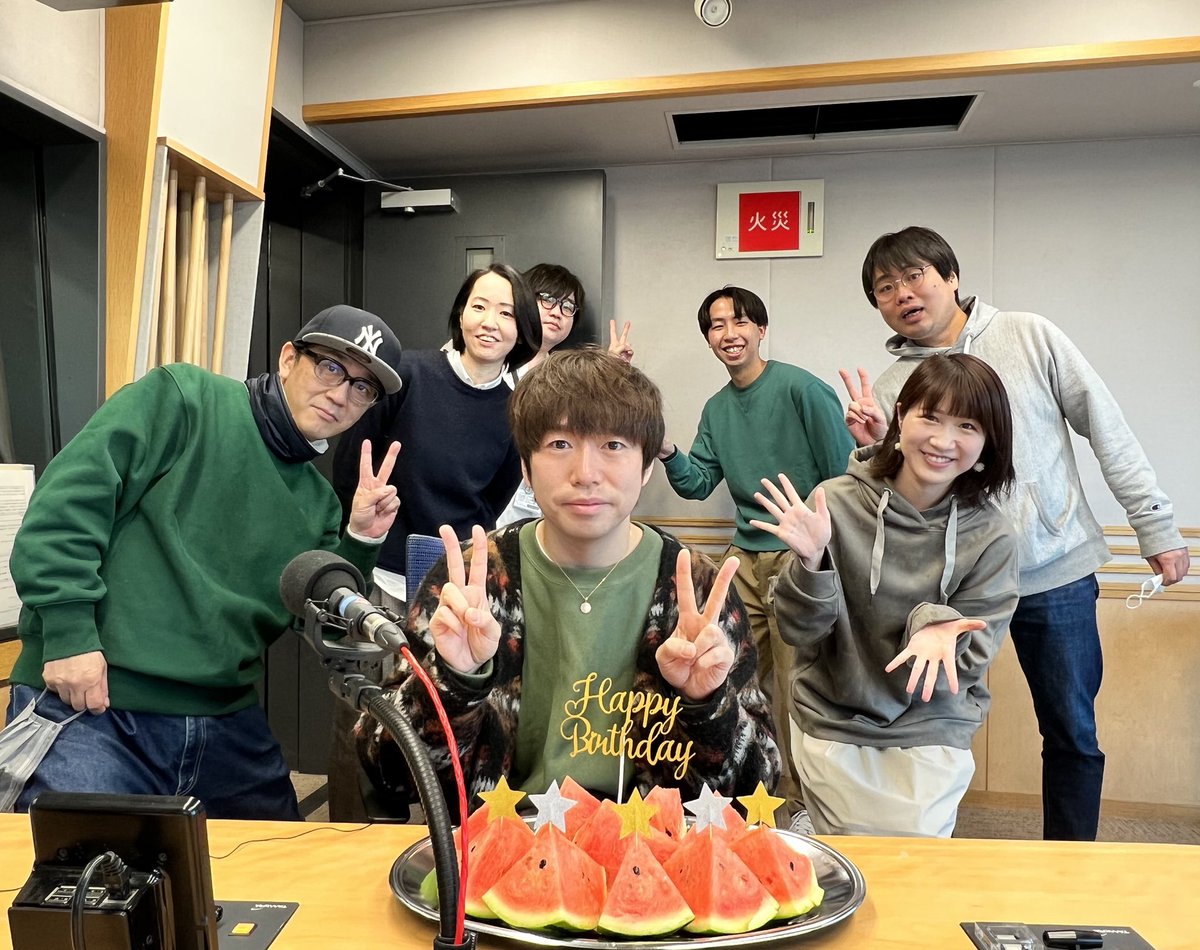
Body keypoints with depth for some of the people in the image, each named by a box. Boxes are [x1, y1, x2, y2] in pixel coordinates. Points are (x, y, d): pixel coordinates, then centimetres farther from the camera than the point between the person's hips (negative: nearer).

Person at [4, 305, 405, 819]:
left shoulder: (318, 501, 12)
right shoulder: (182, 397, -4)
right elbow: (67, 498, -12)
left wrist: (360, 541, -5)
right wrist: (69, 632, -17)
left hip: (227, 728, 6)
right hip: (87, 704, -5)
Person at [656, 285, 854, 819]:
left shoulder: (802, 389, -9)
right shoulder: (717, 409, 12)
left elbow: (845, 477, -8)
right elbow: (698, 483, 9)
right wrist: (667, 452, -10)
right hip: (745, 556, 6)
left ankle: (802, 804, 18)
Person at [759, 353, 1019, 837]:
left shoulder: (991, 538, -9)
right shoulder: (836, 502, -13)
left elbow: (969, 663, -5)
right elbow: (799, 632, -10)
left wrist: (938, 631, -27)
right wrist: (810, 564, -29)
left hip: (931, 731, 1)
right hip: (834, 724, -1)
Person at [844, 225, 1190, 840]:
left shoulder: (1029, 336, -1)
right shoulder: (889, 385, 1)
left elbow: (1108, 432, 2)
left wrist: (1158, 530, 1)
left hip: (1056, 572, 0)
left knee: (1072, 733, 10)